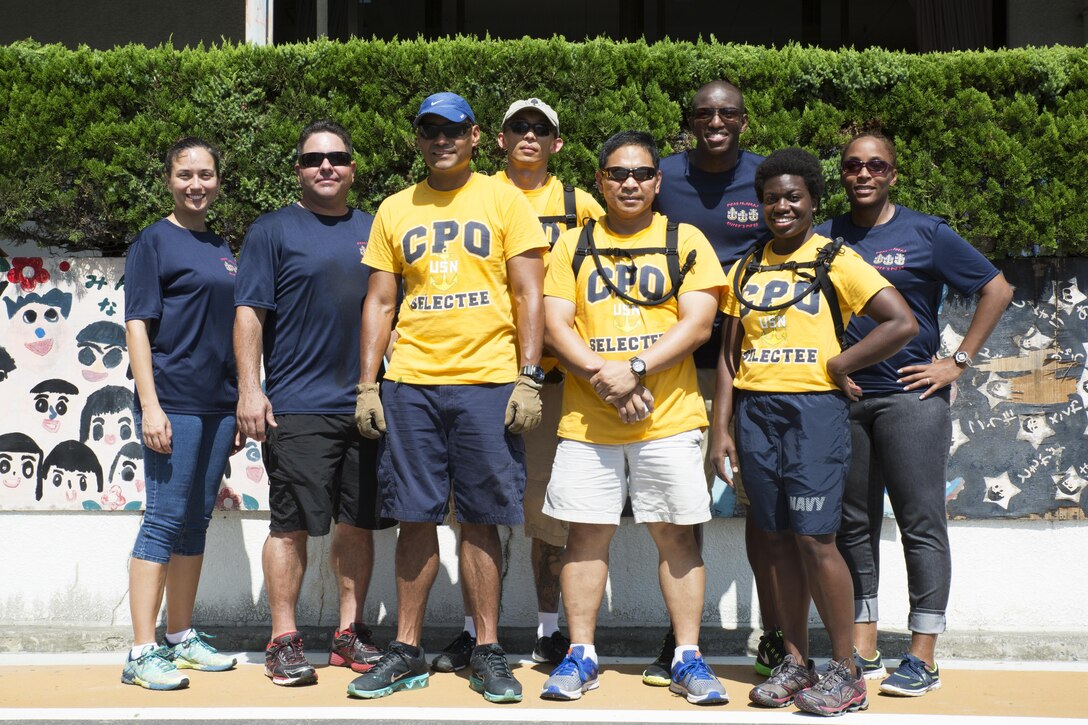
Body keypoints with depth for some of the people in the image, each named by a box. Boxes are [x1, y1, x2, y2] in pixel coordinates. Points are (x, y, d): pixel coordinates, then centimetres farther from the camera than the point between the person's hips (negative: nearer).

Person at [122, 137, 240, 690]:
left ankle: (181, 636, 20)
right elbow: (137, 325, -8)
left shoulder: (221, 249, 16)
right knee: (164, 519, -8)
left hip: (218, 404, 7)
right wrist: (150, 405, -16)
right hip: (173, 402, -6)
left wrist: (240, 405, 16)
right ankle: (142, 653, -5)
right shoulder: (154, 241, -3)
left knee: (196, 521, 10)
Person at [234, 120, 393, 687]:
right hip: (297, 407, -4)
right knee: (292, 524, -4)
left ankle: (349, 632, 19)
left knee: (358, 523, 8)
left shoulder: (373, 230, 15)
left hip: (365, 404, 4)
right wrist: (250, 390, -11)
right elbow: (249, 314, -2)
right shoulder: (273, 230, 3)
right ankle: (284, 640, 5)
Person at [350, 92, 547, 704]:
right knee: (416, 518, 5)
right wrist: (367, 385, 6)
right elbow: (380, 303, 14)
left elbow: (529, 294, 1)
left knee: (481, 521, 1)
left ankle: (488, 652, 12)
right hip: (410, 385, 2)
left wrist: (529, 378, -7)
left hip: (487, 383, -2)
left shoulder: (504, 201, 5)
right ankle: (408, 652, 14)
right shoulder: (395, 210, 13)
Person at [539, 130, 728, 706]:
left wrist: (635, 369, -15)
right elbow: (556, 325, 1)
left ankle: (688, 658, 9)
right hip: (587, 421, 1)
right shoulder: (573, 245, 10)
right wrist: (603, 378, -13)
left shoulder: (686, 242, 6)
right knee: (586, 533, 3)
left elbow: (697, 323, -4)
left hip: (669, 419, -1)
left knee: (676, 533, 2)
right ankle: (580, 655, 13)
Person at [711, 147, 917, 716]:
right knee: (780, 538, 7)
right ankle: (795, 663, 14)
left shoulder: (836, 262, 0)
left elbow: (902, 323, -8)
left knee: (814, 536, -9)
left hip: (813, 408, -5)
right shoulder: (747, 270, 14)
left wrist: (839, 364, -7)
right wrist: (721, 427, 7)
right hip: (755, 410, 5)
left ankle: (846, 672, -1)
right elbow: (729, 353, 14)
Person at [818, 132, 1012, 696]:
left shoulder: (926, 234, 1)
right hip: (840, 398, 4)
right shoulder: (824, 238, 10)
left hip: (909, 396, -4)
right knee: (853, 526, 8)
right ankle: (862, 652, 17)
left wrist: (957, 362, -2)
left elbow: (997, 290, 3)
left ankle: (923, 659, 1)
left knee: (921, 523, -3)